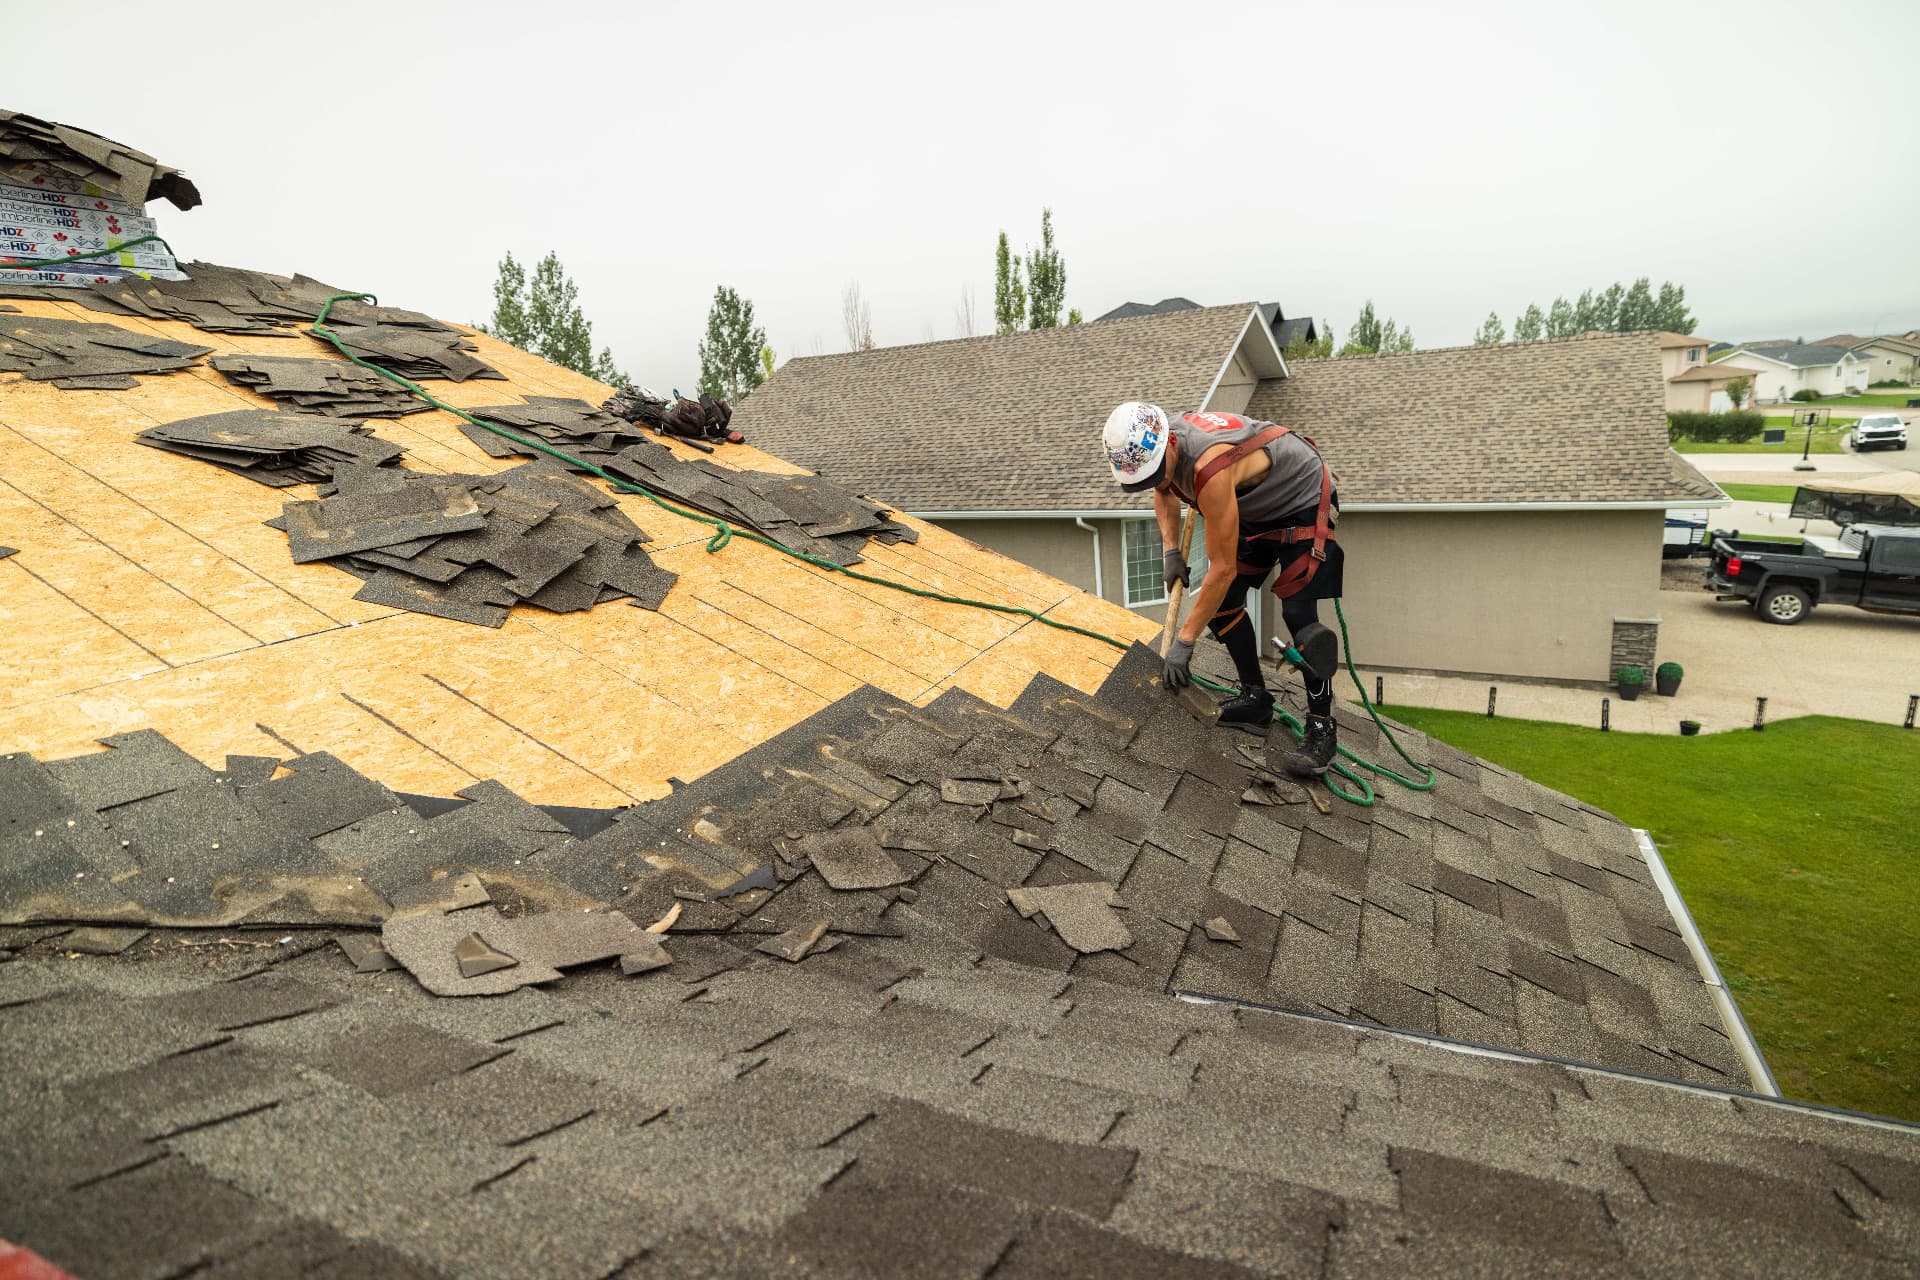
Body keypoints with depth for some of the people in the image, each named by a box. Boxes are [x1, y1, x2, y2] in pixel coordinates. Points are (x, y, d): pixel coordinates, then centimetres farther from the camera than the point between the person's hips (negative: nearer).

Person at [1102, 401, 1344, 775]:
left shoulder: (1209, 468, -40)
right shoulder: (1155, 446, -15)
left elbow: (1223, 568, -34)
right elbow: (1166, 491, 13)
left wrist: (1183, 640, -28)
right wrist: (1171, 551, -1)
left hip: (1305, 502, -9)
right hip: (1256, 506, 9)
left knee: (1297, 612, -18)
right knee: (1220, 600, 2)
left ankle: (1322, 728, -6)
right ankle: (1255, 699, 15)